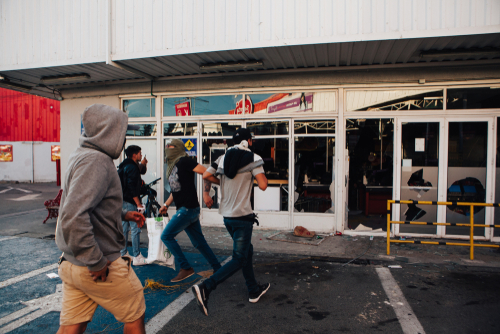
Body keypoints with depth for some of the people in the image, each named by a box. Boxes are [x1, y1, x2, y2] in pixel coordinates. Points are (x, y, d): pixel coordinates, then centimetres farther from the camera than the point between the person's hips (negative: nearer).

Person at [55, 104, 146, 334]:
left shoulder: (80, 156, 10)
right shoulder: (96, 161, -21)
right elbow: (74, 216, -32)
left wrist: (124, 214, 13)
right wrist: (96, 262, -25)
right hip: (102, 267, -9)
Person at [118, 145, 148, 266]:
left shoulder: (124, 166, 17)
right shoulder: (132, 167, -14)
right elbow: (131, 187, -21)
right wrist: (138, 203, -19)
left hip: (122, 201, 10)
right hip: (130, 202, -10)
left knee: (124, 228, 15)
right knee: (135, 229, -6)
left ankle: (123, 254, 23)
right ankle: (137, 257, -2)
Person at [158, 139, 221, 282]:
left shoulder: (184, 161, -10)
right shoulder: (172, 165, 17)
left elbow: (206, 172, -18)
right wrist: (166, 204, 20)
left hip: (188, 208, -9)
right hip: (184, 209, 9)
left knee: (166, 236, -5)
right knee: (199, 242, 12)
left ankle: (186, 268, 1)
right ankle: (218, 269, 21)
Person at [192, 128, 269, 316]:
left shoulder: (223, 158, 7)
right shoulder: (253, 158, -8)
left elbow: (206, 175, 1)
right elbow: (263, 185, -16)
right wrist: (260, 173, 4)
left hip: (226, 215, 7)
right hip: (242, 216, -7)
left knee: (247, 250, 22)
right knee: (239, 259, -1)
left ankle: (254, 291, 33)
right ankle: (205, 287, -15)